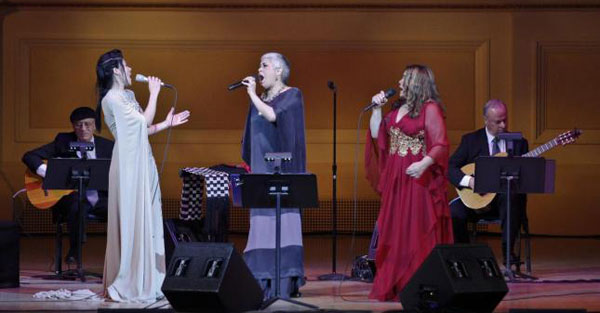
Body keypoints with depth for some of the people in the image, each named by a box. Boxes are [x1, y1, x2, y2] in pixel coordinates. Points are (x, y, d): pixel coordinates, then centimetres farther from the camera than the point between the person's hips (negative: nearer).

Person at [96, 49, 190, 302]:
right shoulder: (113, 98, -12)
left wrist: (167, 124, 14)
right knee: (131, 221, -6)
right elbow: (144, 120, -13)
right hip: (129, 166, -9)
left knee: (145, 220, 9)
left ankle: (144, 279, 15)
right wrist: (154, 92, -5)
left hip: (142, 163, 9)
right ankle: (128, 285, -1)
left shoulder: (127, 96, 16)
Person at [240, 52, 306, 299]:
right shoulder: (260, 100, 17)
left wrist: (252, 94, -14)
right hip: (261, 171, 6)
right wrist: (251, 165, 16)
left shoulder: (292, 95, -2)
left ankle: (285, 283, -9)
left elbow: (274, 115, -20)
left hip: (282, 171, -6)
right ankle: (263, 284, 3)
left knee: (282, 223, -10)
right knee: (262, 223, 2)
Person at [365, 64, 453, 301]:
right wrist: (376, 108, 8)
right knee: (394, 232, 8)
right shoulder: (398, 109, 17)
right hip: (395, 180, 8)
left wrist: (424, 164, -27)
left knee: (417, 232, -6)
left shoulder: (430, 109, -7)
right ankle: (392, 285, 13)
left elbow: (440, 146, -13)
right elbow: (376, 135, 17)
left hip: (418, 179, -8)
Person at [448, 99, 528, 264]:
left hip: (507, 196, 0)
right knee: (453, 212, -29)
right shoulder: (470, 140, 6)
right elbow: (450, 168, -2)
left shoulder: (518, 142, 10)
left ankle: (507, 251, -26)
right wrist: (469, 181, -19)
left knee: (514, 197, -36)